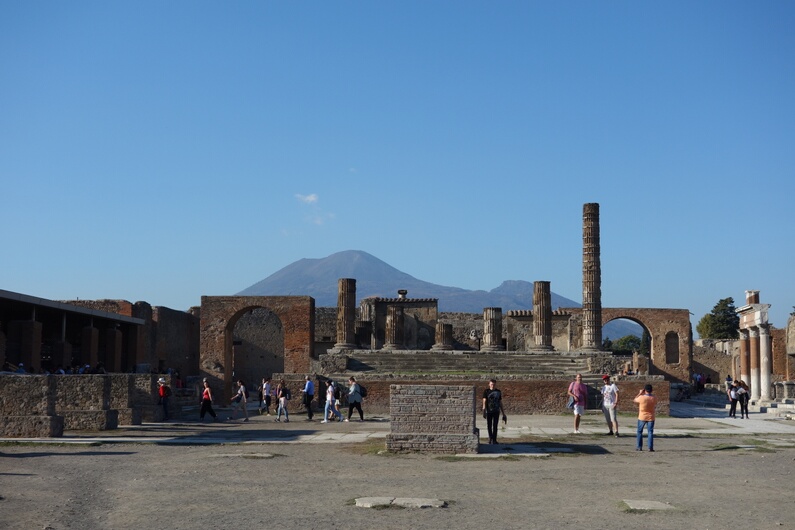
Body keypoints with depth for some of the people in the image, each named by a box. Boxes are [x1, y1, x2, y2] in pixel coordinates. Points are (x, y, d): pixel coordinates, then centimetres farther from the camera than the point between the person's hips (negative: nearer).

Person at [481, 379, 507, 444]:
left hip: (496, 411, 1)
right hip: (489, 411, -1)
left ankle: (494, 440, -2)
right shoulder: (486, 391, 2)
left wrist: (503, 414, 13)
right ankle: (490, 438, 26)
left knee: (495, 426, -6)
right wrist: (484, 411, -18)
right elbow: (484, 401, -5)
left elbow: (500, 403, 14)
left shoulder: (498, 392, 10)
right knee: (489, 426, 7)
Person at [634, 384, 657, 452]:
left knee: (639, 432, 11)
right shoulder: (654, 398, -7)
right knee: (650, 432, 5)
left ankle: (639, 447, 11)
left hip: (642, 417, -1)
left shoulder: (641, 397, -16)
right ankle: (650, 447, -1)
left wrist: (640, 393, 9)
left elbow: (635, 400, 3)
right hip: (651, 417, 2)